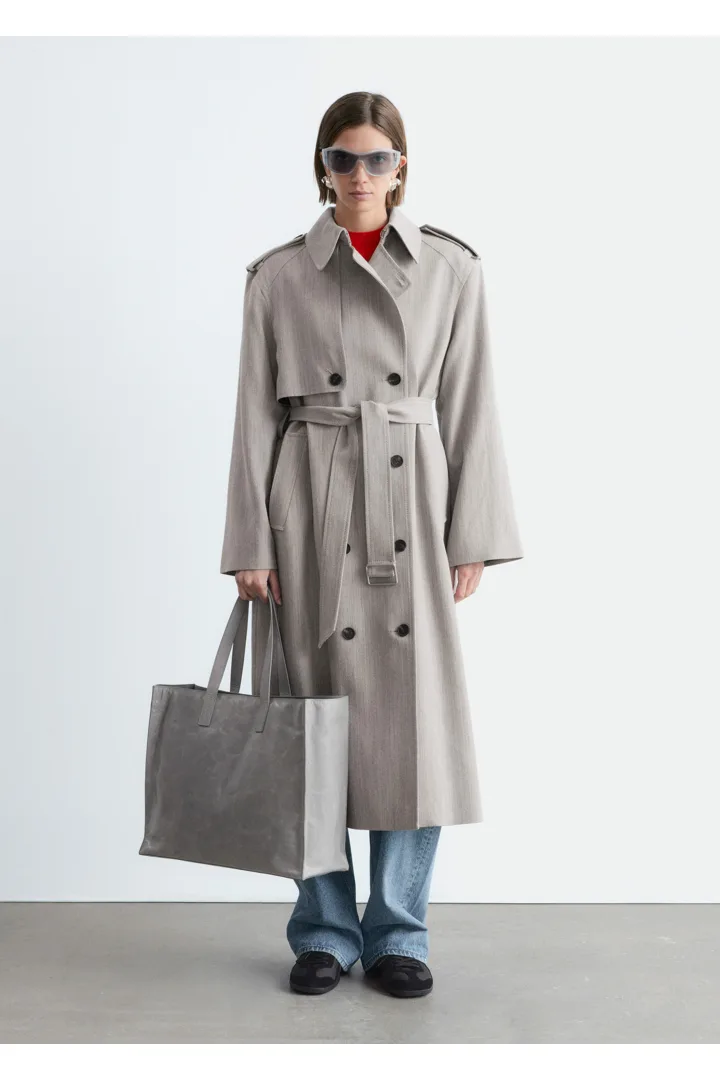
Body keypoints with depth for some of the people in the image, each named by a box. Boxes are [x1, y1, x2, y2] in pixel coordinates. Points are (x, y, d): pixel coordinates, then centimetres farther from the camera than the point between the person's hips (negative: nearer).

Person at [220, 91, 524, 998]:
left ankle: (398, 933, 18)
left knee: (415, 718, 1)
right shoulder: (278, 275, 4)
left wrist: (471, 537, -2)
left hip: (411, 511, 1)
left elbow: (470, 408, 4)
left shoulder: (453, 269, 6)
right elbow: (256, 413, 3)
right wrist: (249, 543, -3)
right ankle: (324, 931, 21)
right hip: (311, 511, 0)